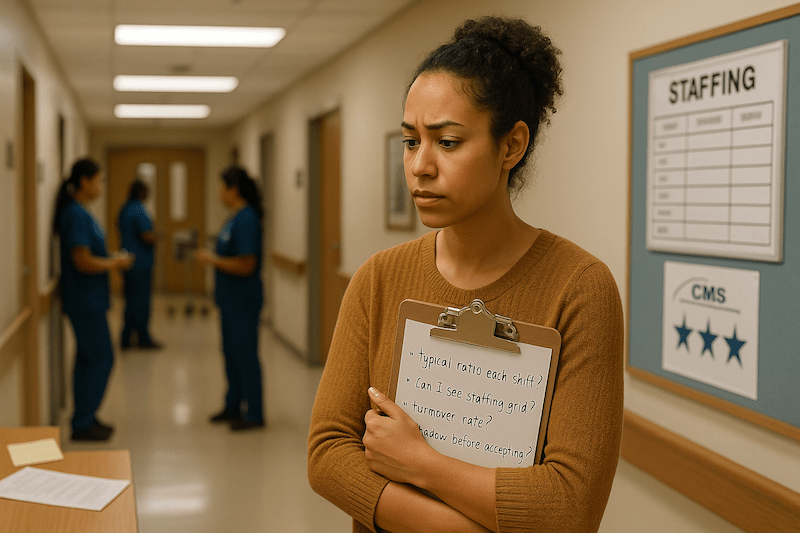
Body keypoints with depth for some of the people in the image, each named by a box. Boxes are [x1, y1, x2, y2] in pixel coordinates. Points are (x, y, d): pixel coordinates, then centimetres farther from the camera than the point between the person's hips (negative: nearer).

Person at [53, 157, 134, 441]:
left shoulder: (77, 213, 13)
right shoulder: (77, 216, -19)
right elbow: (83, 262, -23)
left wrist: (112, 259, 9)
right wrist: (115, 263, -11)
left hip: (87, 300, 10)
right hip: (85, 301, -10)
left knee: (89, 359, 15)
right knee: (100, 359, -4)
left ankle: (84, 420, 23)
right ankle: (83, 424, 4)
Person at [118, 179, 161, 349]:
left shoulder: (124, 209, 13)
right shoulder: (138, 210, -17)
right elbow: (147, 236, -24)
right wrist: (156, 236, -3)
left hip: (128, 263, 9)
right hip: (141, 263, -9)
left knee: (131, 300, 13)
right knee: (142, 301, -2)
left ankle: (126, 338, 15)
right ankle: (143, 338, 5)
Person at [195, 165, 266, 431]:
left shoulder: (246, 219, -20)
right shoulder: (236, 217, 11)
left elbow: (246, 265, -25)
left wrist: (213, 259, -17)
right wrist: (211, 257, 9)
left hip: (244, 301, -10)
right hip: (231, 299, 10)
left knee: (245, 355, -2)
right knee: (231, 353, 18)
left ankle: (254, 414, 7)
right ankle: (234, 406, 30)